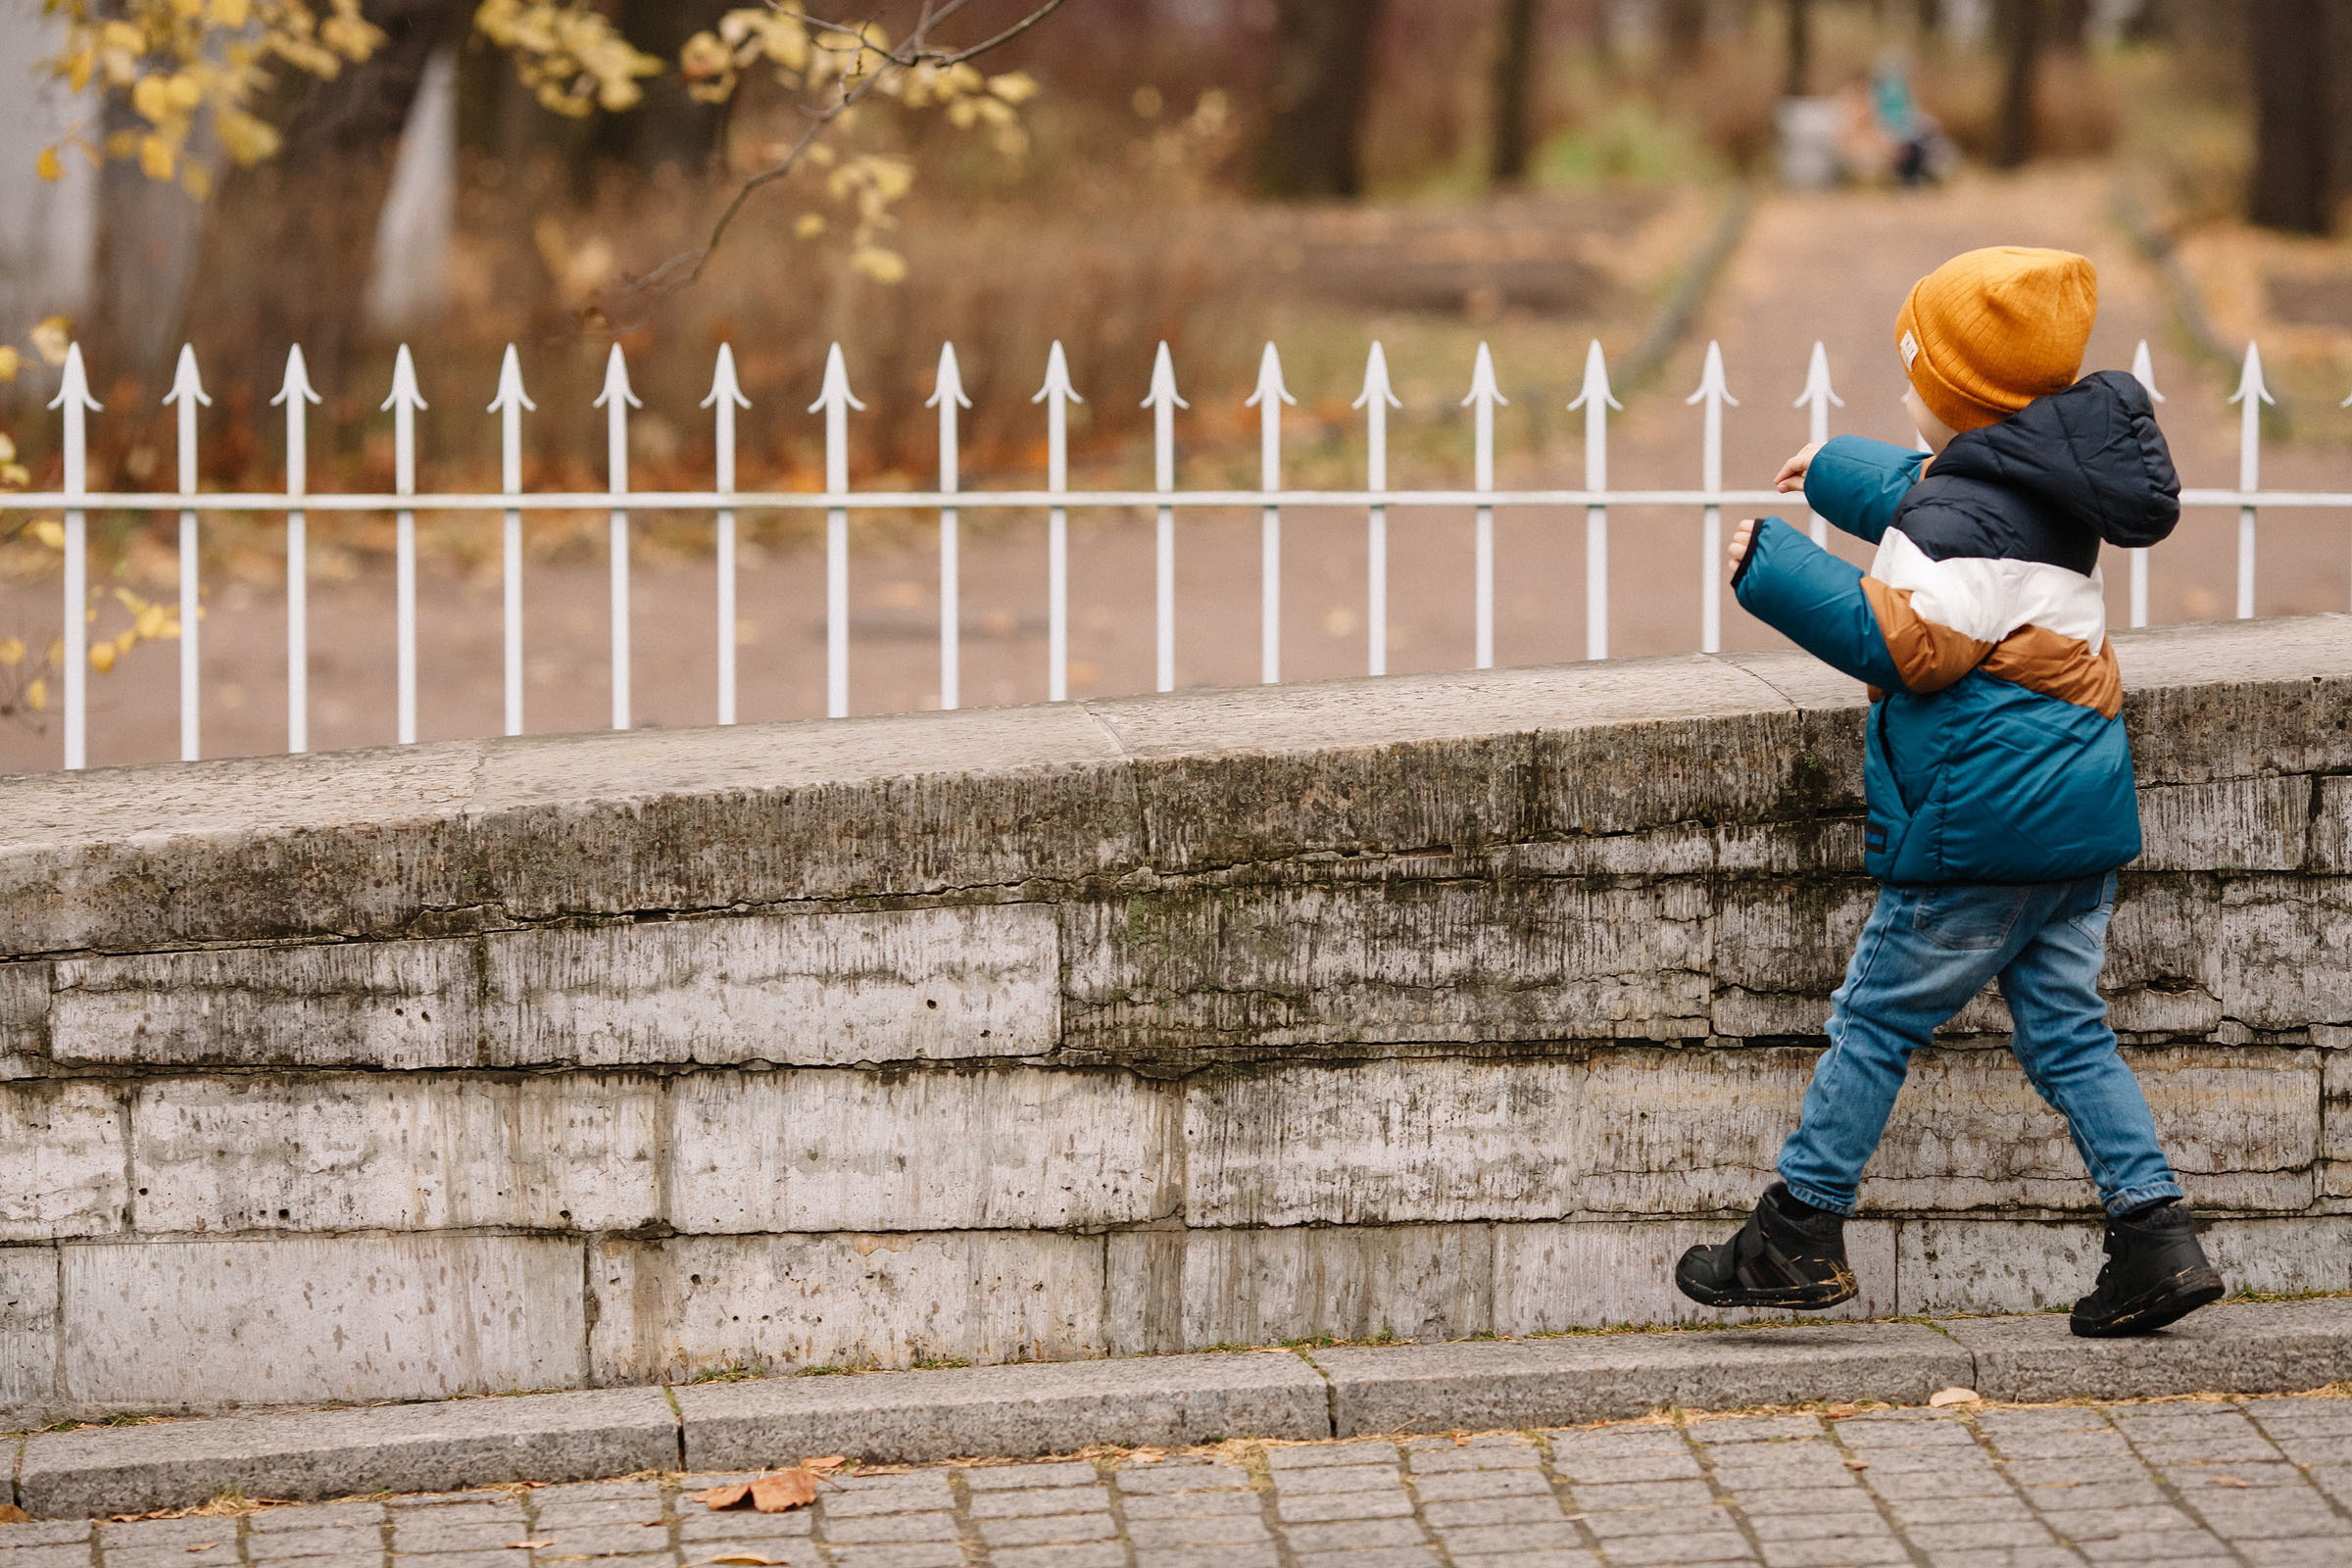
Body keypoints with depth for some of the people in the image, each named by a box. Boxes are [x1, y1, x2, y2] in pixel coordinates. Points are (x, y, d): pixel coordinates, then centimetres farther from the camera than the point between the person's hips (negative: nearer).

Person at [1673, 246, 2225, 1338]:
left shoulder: (1964, 514, -18)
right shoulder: (2047, 486, 11)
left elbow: (1904, 644, -22)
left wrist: (1776, 569, -16)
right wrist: (1838, 472, 42)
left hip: (1983, 819, -9)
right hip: (2082, 808, 9)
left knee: (1876, 1017, 3)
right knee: (2065, 1028, 11)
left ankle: (1801, 1232, 11)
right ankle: (2156, 1235, 2)